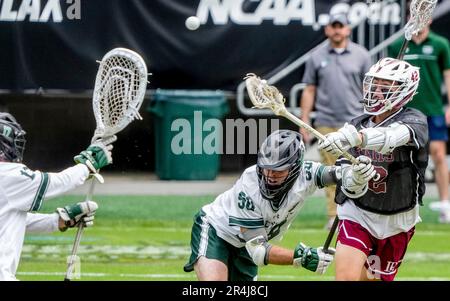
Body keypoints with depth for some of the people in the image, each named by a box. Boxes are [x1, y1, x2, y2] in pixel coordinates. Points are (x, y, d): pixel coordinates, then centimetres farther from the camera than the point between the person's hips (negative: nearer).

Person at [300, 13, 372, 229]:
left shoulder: (361, 55, 6)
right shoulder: (317, 58, 9)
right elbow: (309, 91, 10)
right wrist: (304, 122, 5)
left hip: (355, 122, -1)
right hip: (326, 123, 1)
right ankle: (333, 216, 6)